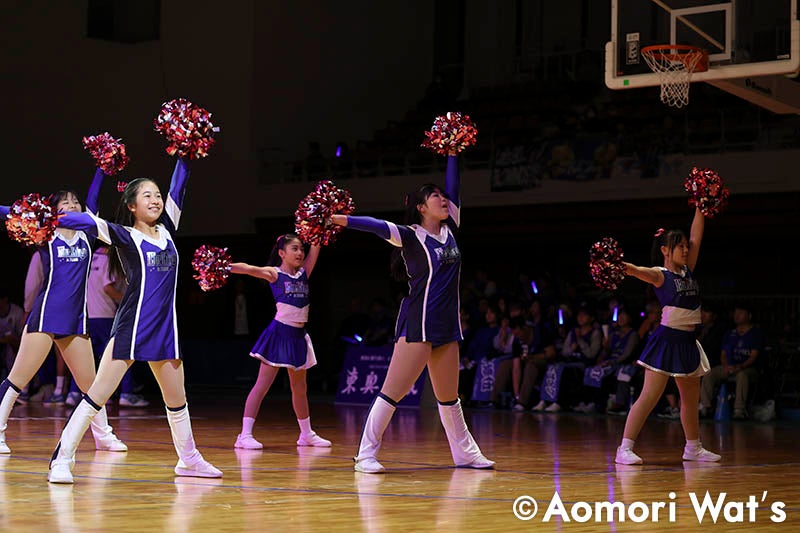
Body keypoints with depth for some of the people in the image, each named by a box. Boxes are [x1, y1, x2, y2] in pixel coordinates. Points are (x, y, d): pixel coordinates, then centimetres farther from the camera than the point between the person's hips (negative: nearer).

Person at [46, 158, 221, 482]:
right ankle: (61, 459, -6)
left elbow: (178, 187, 14)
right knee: (98, 395, -8)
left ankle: (188, 459, 31)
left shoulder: (166, 230, 12)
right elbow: (90, 223, -18)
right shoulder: (125, 236, -3)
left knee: (177, 399, 15)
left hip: (165, 328, 6)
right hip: (131, 327, -5)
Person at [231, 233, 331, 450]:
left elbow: (315, 247, 5)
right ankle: (245, 435, -11)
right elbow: (249, 269, -22)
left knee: (300, 388, 18)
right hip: (279, 333, -6)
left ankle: (306, 434, 30)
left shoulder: (304, 273, 10)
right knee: (262, 385, -9)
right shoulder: (274, 274, -6)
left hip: (298, 336, 6)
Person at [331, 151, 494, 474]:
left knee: (449, 396, 17)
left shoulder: (449, 230, 10)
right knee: (393, 391, -8)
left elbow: (453, 186, 14)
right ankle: (366, 454, -5)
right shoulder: (411, 236, -7)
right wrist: (338, 219, -32)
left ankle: (465, 453, 26)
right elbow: (379, 227, -21)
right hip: (417, 323, -6)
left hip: (447, 325, 6)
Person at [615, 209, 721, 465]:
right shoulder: (660, 275, -7)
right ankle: (625, 448, -13)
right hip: (667, 340, -7)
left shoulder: (687, 270, 12)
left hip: (687, 342, 7)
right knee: (649, 396, -12)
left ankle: (693, 448, 31)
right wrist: (622, 266, -47)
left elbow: (696, 237, 13)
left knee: (691, 399, 17)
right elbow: (641, 271, -27)